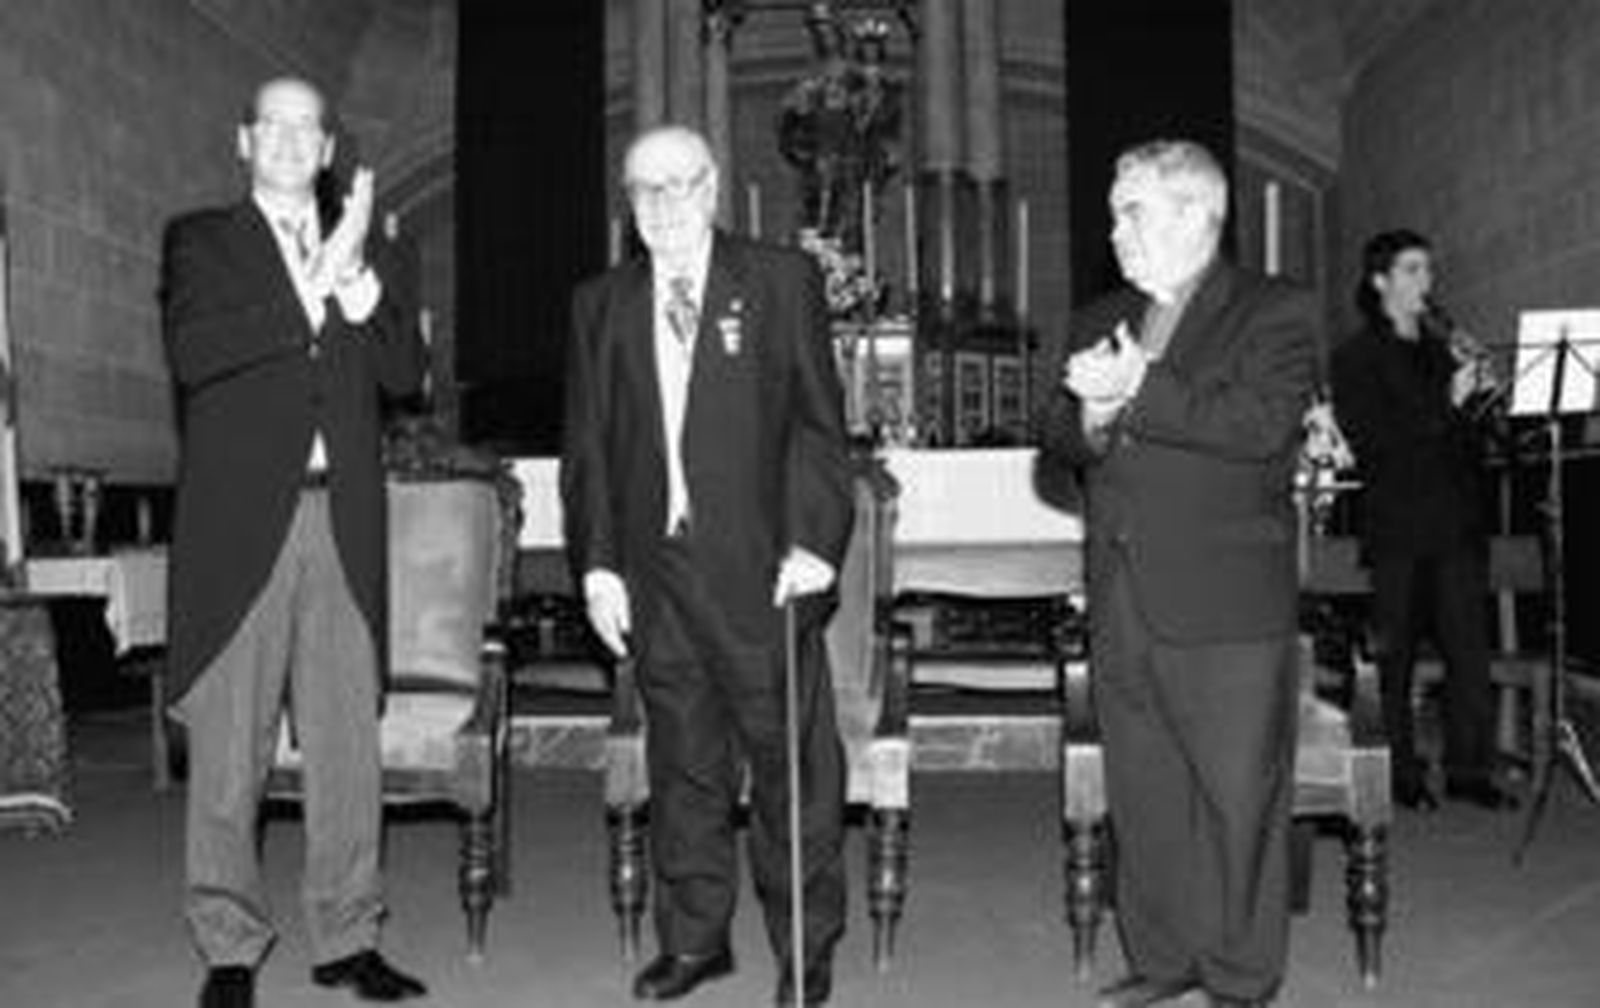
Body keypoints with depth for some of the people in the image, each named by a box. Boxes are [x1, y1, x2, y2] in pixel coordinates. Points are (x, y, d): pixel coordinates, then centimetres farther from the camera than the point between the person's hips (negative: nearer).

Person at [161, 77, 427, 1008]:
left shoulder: (357, 252, 18)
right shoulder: (201, 239, 8)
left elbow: (408, 373, 7)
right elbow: (191, 352, -10)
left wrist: (357, 283, -8)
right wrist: (310, 288, -16)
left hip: (342, 523, 3)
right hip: (241, 521, -3)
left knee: (349, 742, 4)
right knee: (229, 749, 2)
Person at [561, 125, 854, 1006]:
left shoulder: (782, 282, 4)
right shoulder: (600, 305, 12)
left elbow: (820, 424, 0)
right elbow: (586, 447, 11)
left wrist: (816, 540, -10)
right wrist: (596, 563, 3)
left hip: (764, 570, -2)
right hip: (654, 576, 3)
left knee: (791, 760, 4)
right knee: (682, 763, 11)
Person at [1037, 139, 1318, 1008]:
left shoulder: (1274, 314, -1)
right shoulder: (1098, 322, 18)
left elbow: (1261, 424, -17)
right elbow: (1056, 439, 11)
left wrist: (1139, 392, -15)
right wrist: (1092, 415, -11)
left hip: (1226, 606, -5)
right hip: (1122, 605, 6)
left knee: (1239, 798, 2)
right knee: (1141, 796, 12)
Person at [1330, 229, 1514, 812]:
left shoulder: (1442, 346, 16)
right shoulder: (1356, 358, 1)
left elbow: (1473, 438, 16)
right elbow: (1370, 441, -11)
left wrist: (1481, 390, -4)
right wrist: (1447, 404, -17)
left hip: (1457, 521, 5)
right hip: (1397, 526, -5)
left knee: (1469, 647, 3)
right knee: (1395, 652, 0)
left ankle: (1469, 769, 11)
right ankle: (1399, 773, 11)